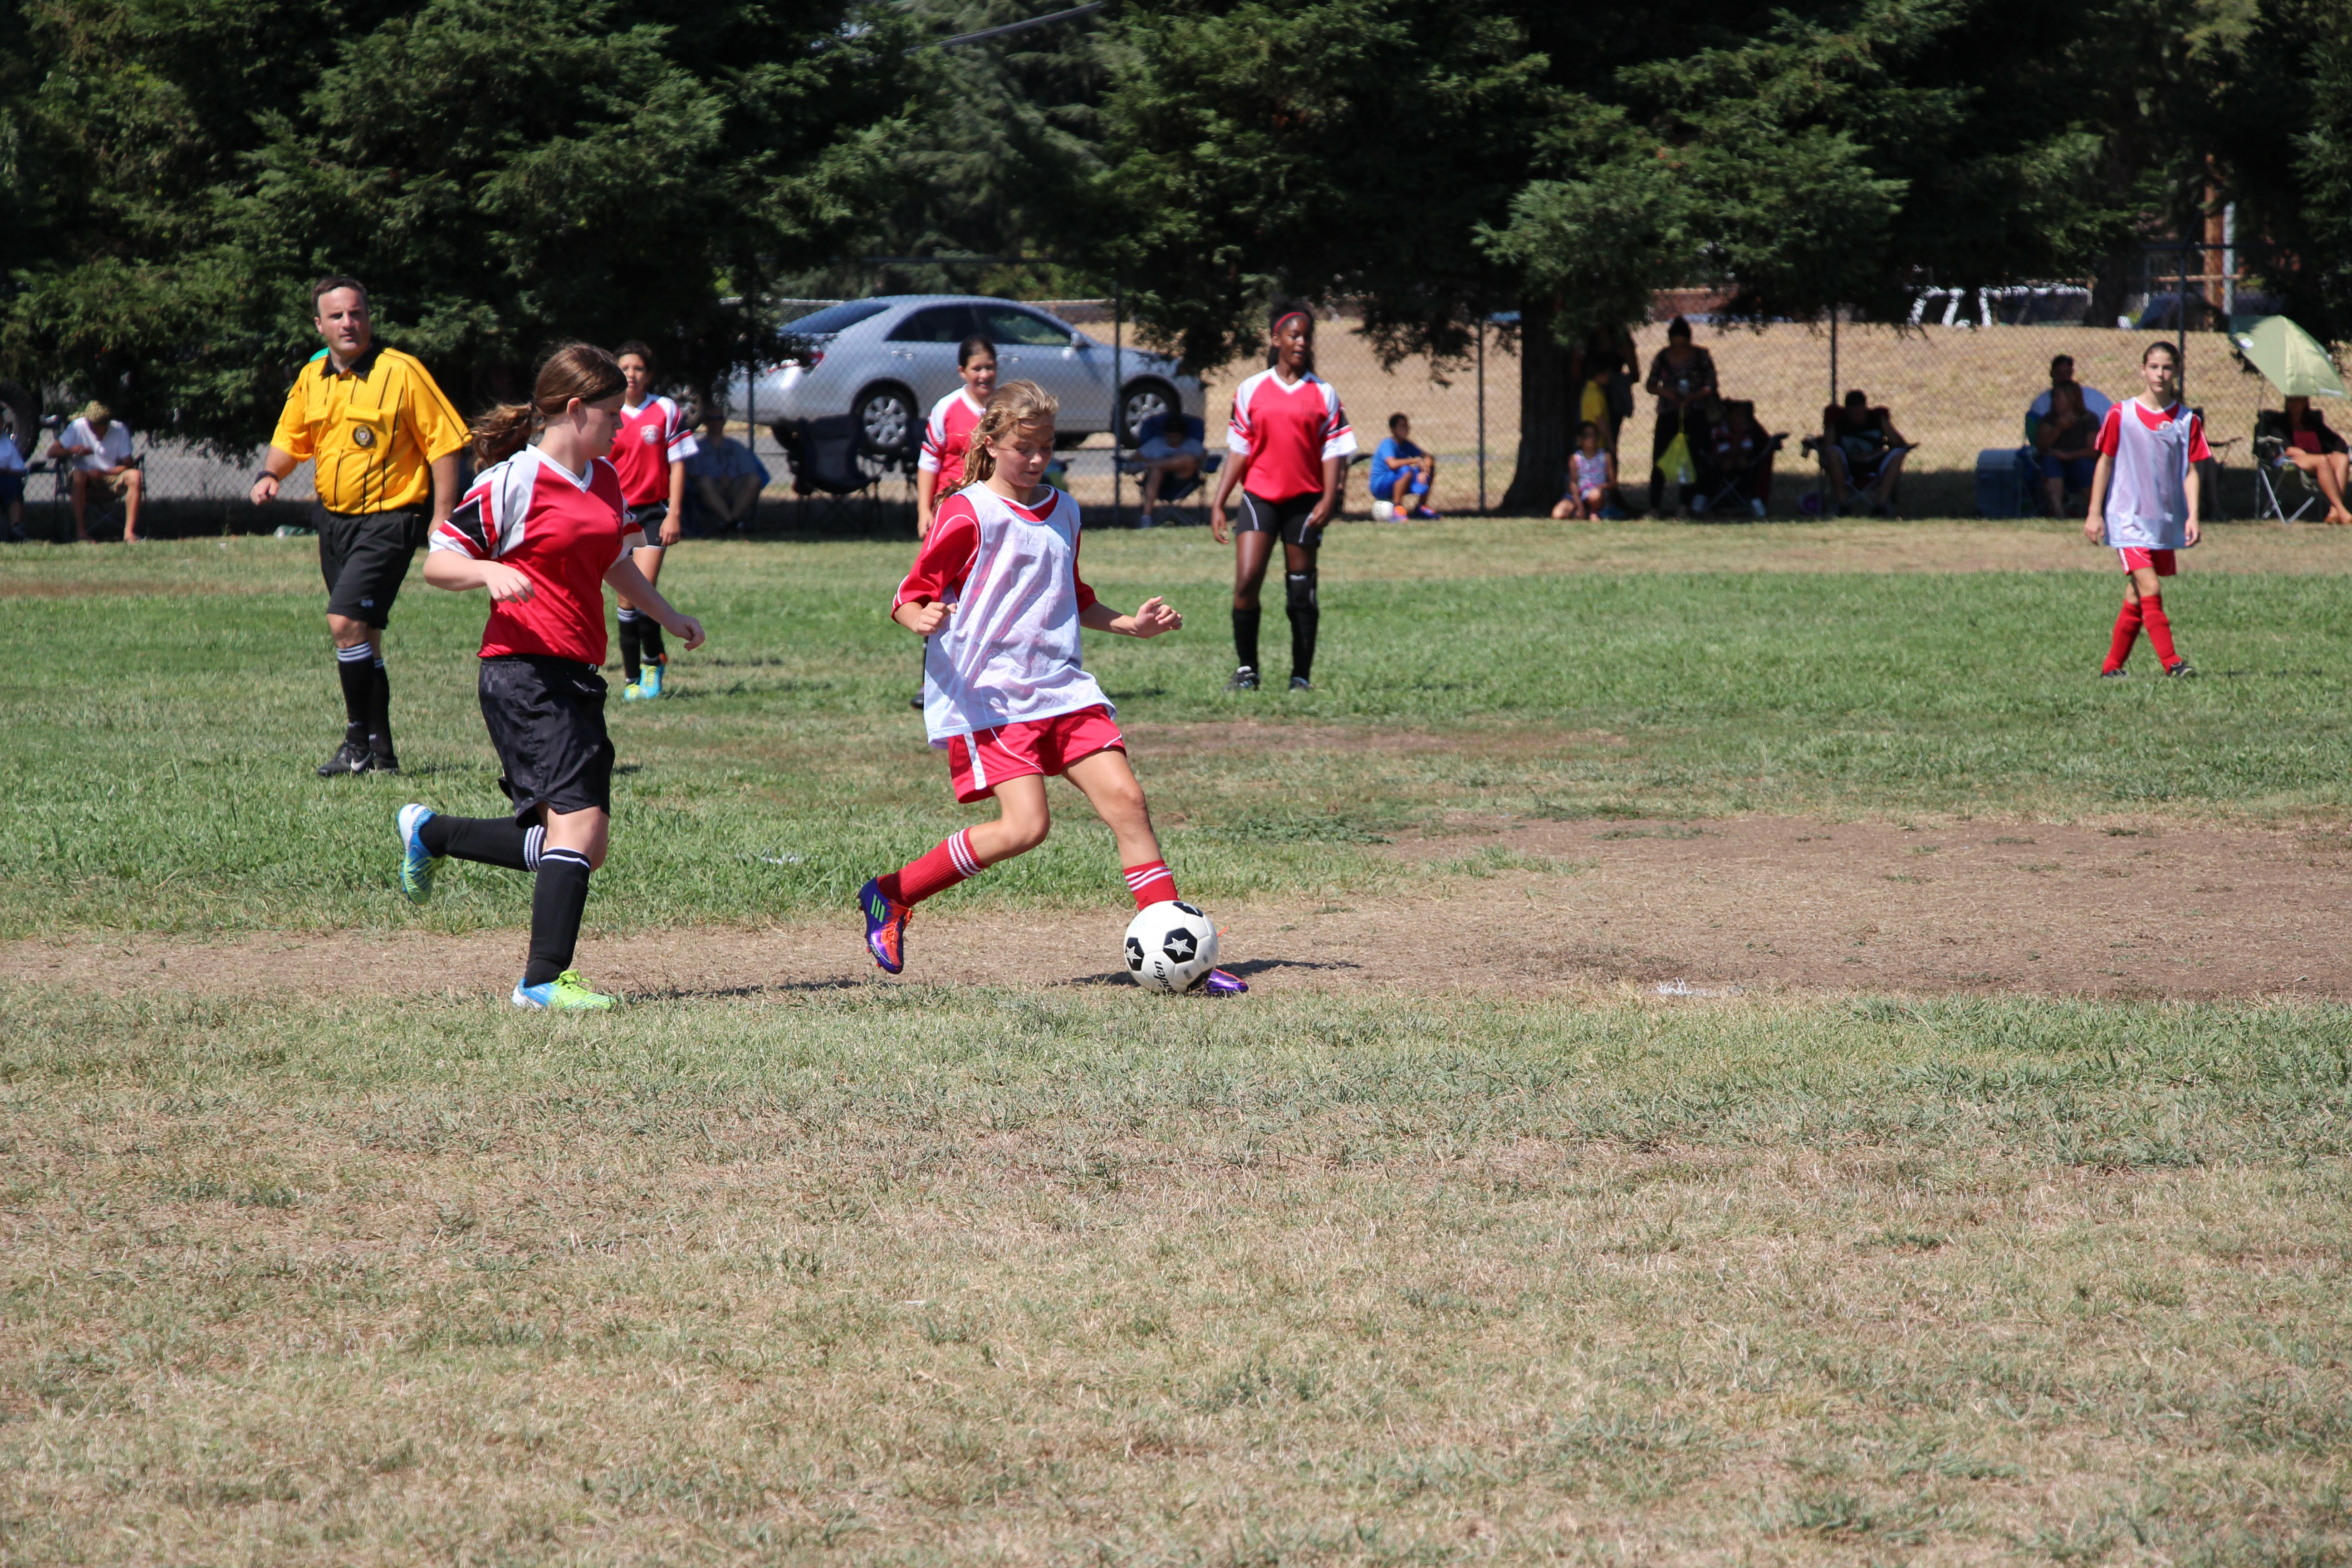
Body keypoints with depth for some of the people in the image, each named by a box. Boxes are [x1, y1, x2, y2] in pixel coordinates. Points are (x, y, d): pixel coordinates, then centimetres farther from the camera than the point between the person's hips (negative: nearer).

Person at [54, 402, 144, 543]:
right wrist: (73, 450, -31)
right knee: (78, 476, -36)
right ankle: (81, 533, -34)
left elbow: (128, 466, -11)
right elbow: (52, 452, -12)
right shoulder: (78, 427, -11)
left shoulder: (120, 430, -9)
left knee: (135, 476, -29)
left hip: (112, 475, 1)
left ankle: (129, 532, -31)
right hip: (87, 475, -1)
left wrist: (103, 473, -27)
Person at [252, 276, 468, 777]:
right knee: (362, 637, 12)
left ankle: (360, 741, -10)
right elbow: (290, 440, 20)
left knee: (346, 621, -20)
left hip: (387, 519, -7)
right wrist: (269, 475, -1)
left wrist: (442, 515, -15)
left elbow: (444, 441, -10)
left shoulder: (401, 373, -11)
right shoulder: (311, 380, 7)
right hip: (333, 519, 7)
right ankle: (380, 753, 19)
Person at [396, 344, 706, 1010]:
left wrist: (669, 616, 31)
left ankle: (428, 832, 30)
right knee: (579, 819, -20)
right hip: (524, 673, -9)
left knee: (583, 844, 10)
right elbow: (437, 562, -6)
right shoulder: (512, 482, -8)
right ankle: (544, 979, -21)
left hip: (578, 678, 9)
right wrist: (490, 573, -23)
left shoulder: (605, 481, 16)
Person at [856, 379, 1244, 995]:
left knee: (1126, 799, -6)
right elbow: (909, 599, -7)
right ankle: (890, 896, -2)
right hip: (984, 695, -7)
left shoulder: (1062, 511, 15)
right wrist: (923, 619, -29)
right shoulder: (967, 515, -7)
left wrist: (1129, 624, 17)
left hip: (1061, 686, 7)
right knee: (1026, 825, -19)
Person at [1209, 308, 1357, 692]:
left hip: (1305, 500, 0)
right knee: (1247, 581, -14)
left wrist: (1328, 499, -11)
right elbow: (1238, 451, 9)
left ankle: (1301, 676, 11)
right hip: (1259, 496, 0)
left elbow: (1334, 451, 3)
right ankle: (1246, 670, -3)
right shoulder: (1251, 390, 7)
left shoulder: (1323, 394, 6)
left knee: (1302, 591, 3)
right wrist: (1218, 504, 4)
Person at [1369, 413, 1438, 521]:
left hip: (1397, 486, 8)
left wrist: (1423, 472, -18)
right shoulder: (1388, 444, -17)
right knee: (1406, 471, -36)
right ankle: (1397, 509, -29)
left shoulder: (1407, 445, 6)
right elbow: (1393, 464, -36)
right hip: (1379, 487, -8)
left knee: (1430, 467, 0)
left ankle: (1421, 506, 6)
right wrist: (1417, 461, -30)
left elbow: (1427, 458, 3)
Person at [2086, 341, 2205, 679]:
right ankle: (2171, 662, -18)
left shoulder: (2187, 421, 3)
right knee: (2150, 590, -16)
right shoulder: (2121, 415, -2)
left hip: (2167, 522, 3)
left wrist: (2192, 517, -7)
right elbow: (2105, 463, 4)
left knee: (2136, 599, 7)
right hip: (2128, 520, -3)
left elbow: (2191, 472, 4)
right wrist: (2094, 513, 1)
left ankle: (2112, 667, 17)